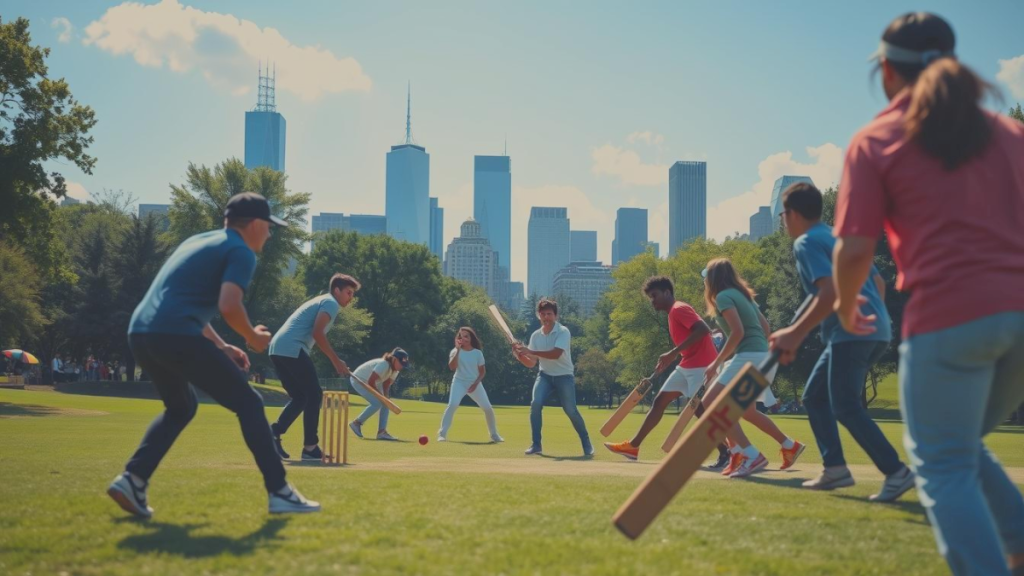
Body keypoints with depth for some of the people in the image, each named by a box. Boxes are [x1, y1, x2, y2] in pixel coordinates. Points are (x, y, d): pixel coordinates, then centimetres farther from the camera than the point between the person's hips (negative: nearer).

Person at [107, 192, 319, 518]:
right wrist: (253, 337, 4)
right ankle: (279, 493, -2)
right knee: (248, 403, 2)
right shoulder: (241, 252, 2)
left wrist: (221, 346, 28)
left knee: (181, 407, 29)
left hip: (139, 333, 8)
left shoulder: (198, 241, 28)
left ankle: (132, 480, 15)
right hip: (176, 336, -8)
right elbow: (228, 306, -14)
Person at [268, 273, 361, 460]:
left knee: (300, 397, 15)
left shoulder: (321, 301, 30)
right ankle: (310, 447, -4)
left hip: (277, 348, 9)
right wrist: (336, 361, -10)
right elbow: (317, 333, -14)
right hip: (291, 349, -9)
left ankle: (273, 432, 1)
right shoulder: (331, 303, 0)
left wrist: (336, 362, 23)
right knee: (314, 395, -3)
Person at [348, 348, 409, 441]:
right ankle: (356, 423, -7)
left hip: (372, 383, 9)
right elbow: (370, 382, -33)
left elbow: (386, 386, 0)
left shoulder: (395, 370, -5)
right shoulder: (384, 365, -33)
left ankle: (382, 432, -4)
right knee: (377, 403, -21)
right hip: (358, 380, -9)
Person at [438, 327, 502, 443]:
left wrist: (476, 383, -9)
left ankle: (494, 435, 14)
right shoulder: (456, 351, -3)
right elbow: (452, 367, -19)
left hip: (475, 384, 2)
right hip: (459, 382, -2)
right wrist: (458, 350, -22)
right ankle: (442, 434, -23)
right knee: (452, 405, -26)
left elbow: (482, 371, 6)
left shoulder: (478, 353, 1)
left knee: (488, 408, -5)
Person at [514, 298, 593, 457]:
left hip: (564, 376, -3)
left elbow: (555, 354, -30)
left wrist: (530, 351, -35)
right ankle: (536, 445, -10)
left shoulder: (563, 332, -14)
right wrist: (519, 355, -18)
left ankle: (587, 444, 15)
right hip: (545, 375, 3)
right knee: (535, 403, -19)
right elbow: (531, 363, 3)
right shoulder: (535, 335, 2)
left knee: (571, 411, -6)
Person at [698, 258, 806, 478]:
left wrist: (716, 363, -15)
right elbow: (765, 327, 23)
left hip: (749, 357, -10)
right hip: (763, 356, 10)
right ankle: (789, 446, 33)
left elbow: (738, 332, -18)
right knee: (746, 411, 26)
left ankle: (751, 456, -21)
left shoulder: (724, 296, -7)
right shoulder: (741, 294, 20)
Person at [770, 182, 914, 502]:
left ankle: (896, 472, -15)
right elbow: (878, 282, 23)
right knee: (815, 395, 16)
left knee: (845, 406, -10)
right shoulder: (838, 237, 22)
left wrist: (796, 333, -18)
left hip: (852, 331, -10)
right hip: (876, 329, 10)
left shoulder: (807, 242, -6)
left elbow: (831, 291, -19)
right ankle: (835, 468, 13)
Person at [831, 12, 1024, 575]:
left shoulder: (876, 141, 3)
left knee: (942, 465, 4)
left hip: (948, 317, -5)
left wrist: (846, 305, 14)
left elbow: (854, 249, -4)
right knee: (962, 448, 23)